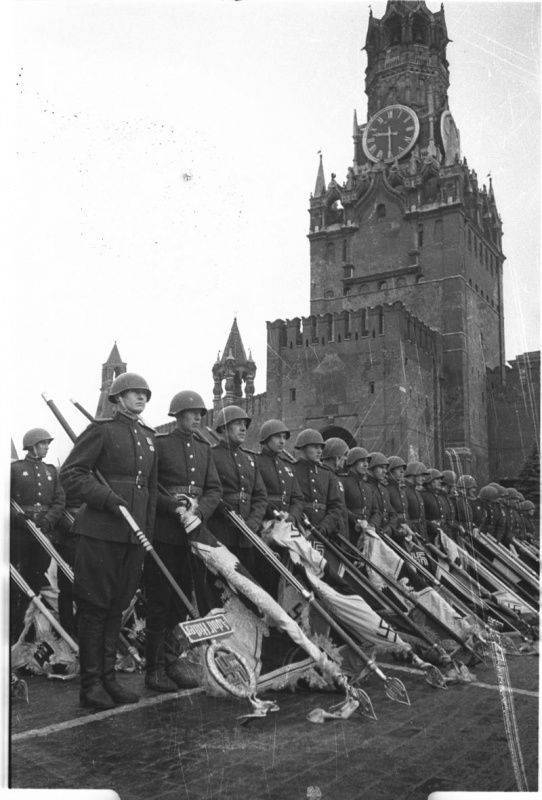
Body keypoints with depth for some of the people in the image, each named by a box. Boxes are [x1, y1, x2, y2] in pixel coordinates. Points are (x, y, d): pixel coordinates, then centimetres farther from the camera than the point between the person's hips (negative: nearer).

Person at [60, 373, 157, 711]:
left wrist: (149, 529, 13)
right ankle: (91, 684, 9)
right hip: (100, 531, -6)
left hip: (135, 532, 6)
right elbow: (70, 473, -8)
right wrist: (107, 497, -20)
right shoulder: (101, 430, -3)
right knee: (94, 606, 1)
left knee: (118, 606, 12)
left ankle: (109, 677, 21)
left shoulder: (149, 436, 16)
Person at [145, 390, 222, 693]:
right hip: (163, 534, -5)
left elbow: (215, 489, 10)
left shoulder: (204, 448, 14)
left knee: (181, 602, 11)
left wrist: (199, 509, -9)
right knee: (160, 603, 0)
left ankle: (171, 662, 23)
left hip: (193, 534, 6)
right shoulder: (160, 444, -3)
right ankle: (154, 669, 10)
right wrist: (174, 506, -18)